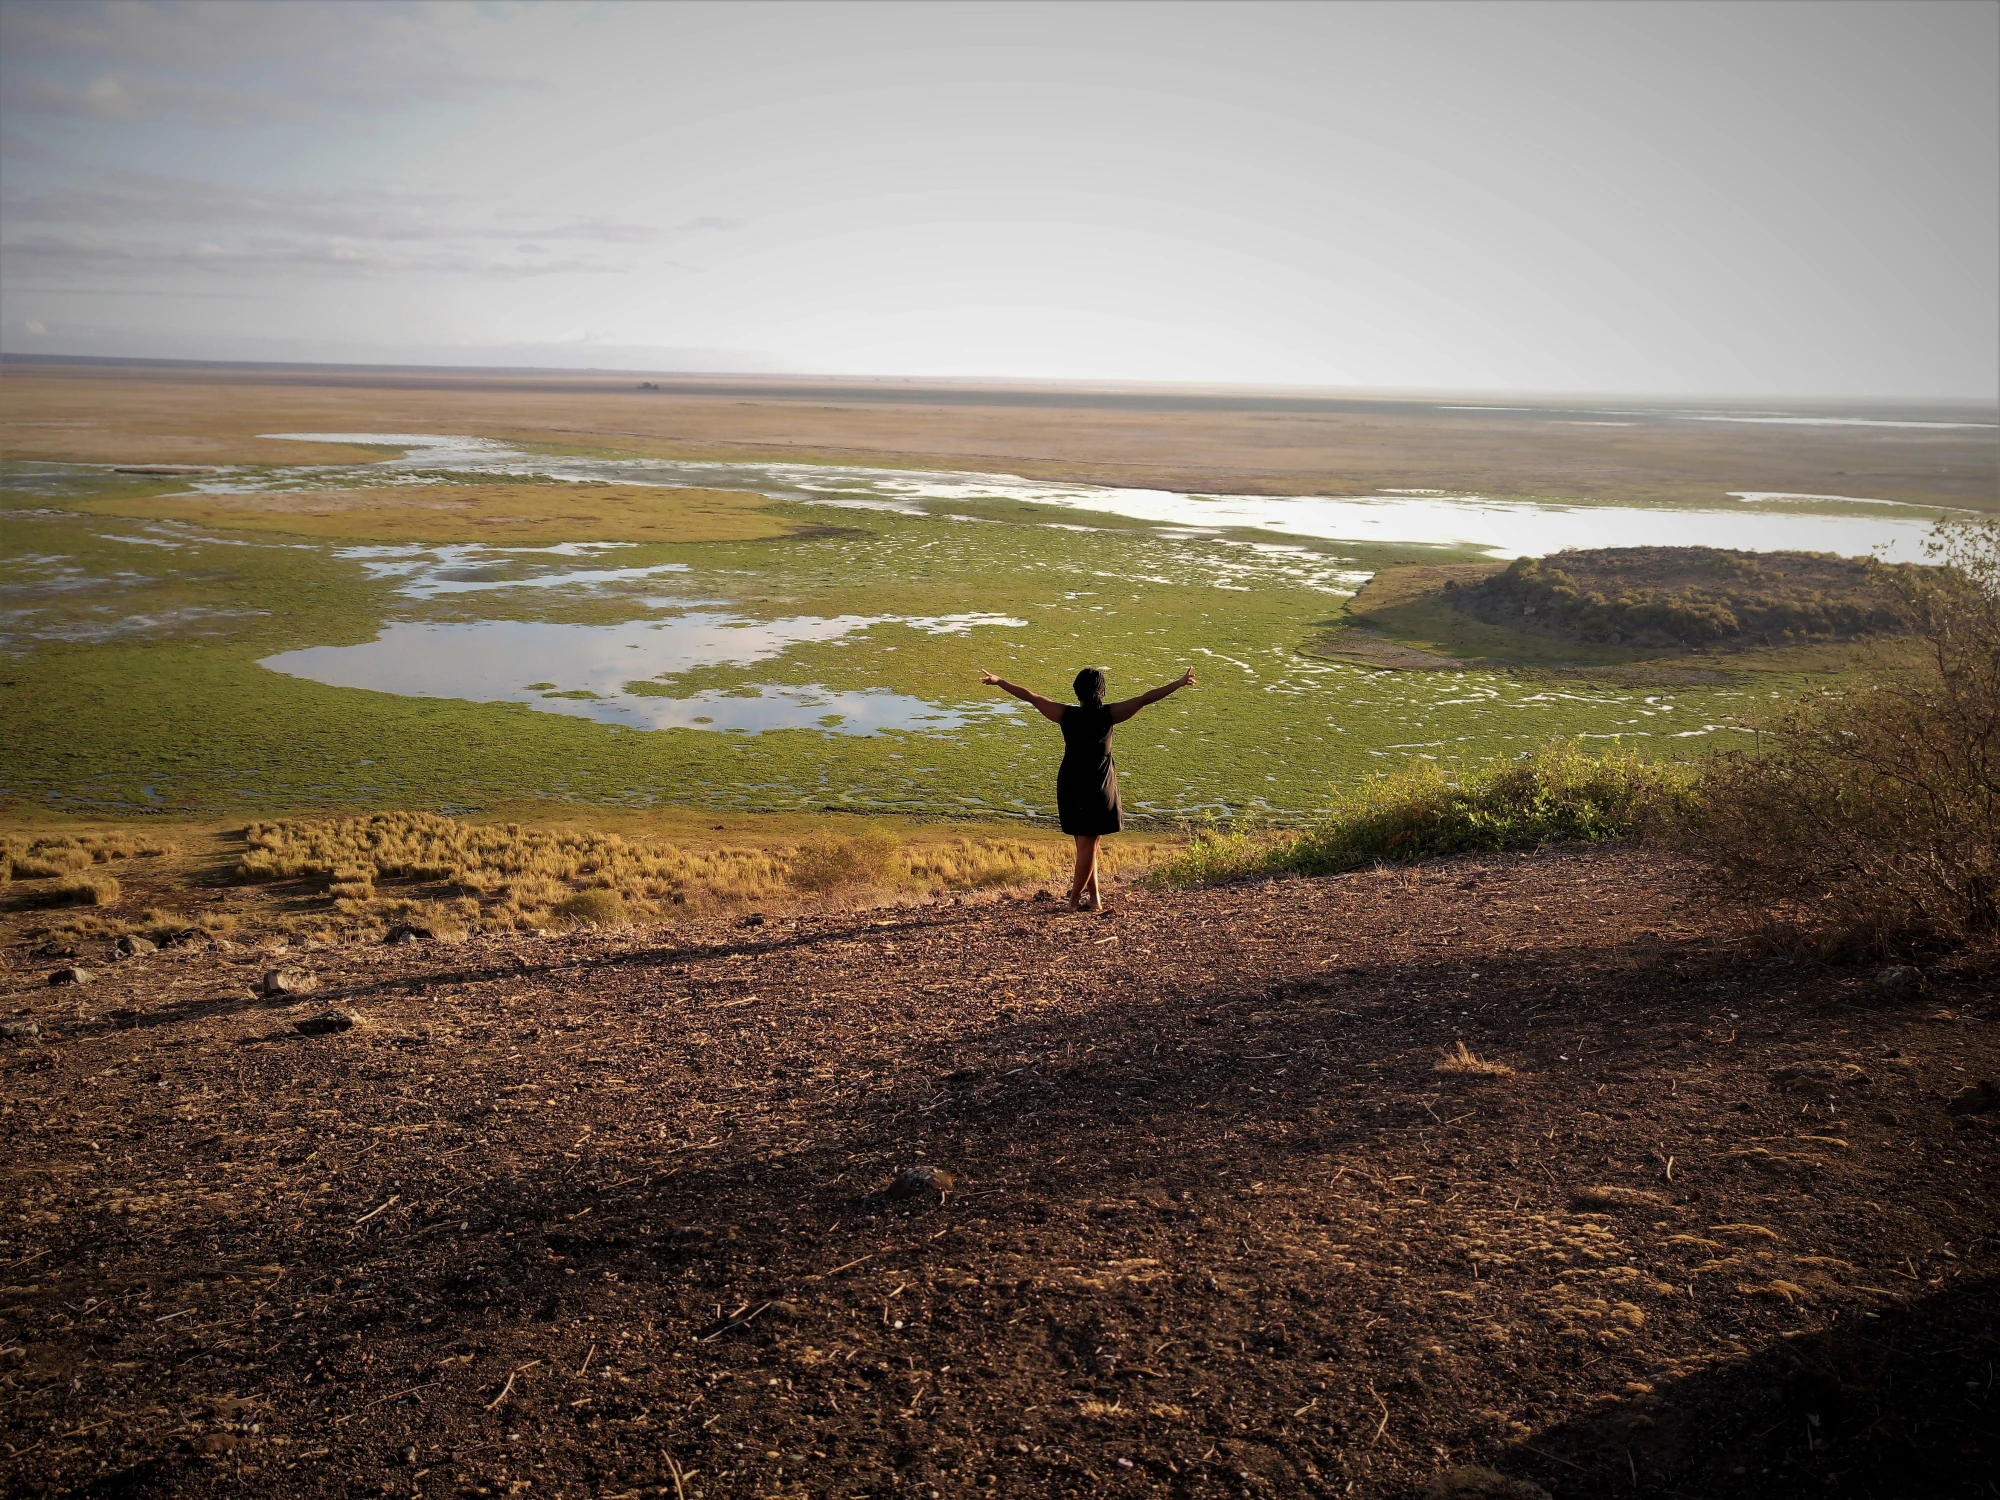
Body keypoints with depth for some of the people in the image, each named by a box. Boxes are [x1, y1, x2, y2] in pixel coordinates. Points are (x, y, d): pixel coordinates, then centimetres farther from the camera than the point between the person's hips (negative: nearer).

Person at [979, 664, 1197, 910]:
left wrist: (998, 681, 9)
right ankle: (1076, 898, 10)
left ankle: (1093, 897, 19)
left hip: (1070, 788, 3)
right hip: (1098, 788, -3)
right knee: (1088, 844, 6)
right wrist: (1179, 683, -6)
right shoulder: (1107, 715, -13)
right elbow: (1146, 698, -11)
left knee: (1086, 844, 14)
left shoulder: (1066, 715, -8)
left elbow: (1029, 696, -1)